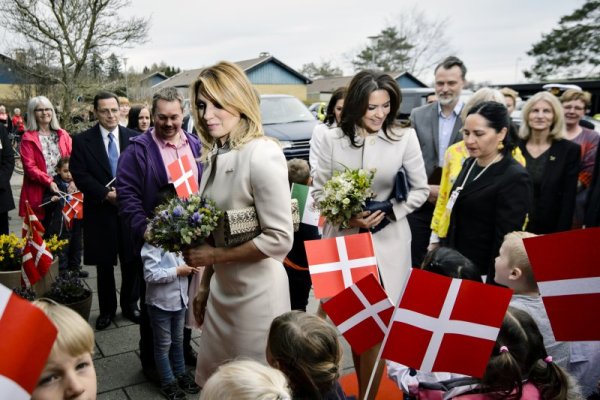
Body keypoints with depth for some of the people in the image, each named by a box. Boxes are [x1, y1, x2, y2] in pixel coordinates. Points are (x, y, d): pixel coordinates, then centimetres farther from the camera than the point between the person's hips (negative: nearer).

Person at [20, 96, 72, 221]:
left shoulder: (63, 134, 11)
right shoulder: (28, 137, 1)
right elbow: (29, 166, -7)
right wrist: (48, 182, -20)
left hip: (64, 188, 3)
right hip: (39, 191, -3)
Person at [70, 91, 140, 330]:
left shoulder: (133, 138, 3)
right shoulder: (82, 141, -1)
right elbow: (79, 175, -6)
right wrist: (105, 193, -16)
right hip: (100, 211, -1)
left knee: (132, 261, 9)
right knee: (104, 264, 10)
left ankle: (130, 304, 29)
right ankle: (107, 309, 27)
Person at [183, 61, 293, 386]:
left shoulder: (262, 154, -19)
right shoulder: (215, 155, 5)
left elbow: (280, 239, -21)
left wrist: (215, 256, -17)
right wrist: (205, 285, 13)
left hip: (256, 292, -8)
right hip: (221, 288, 8)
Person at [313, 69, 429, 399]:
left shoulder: (405, 137, -4)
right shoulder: (332, 139, -1)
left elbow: (420, 190, 2)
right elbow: (319, 191, 3)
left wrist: (388, 212, -13)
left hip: (387, 241, -1)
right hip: (342, 237, 2)